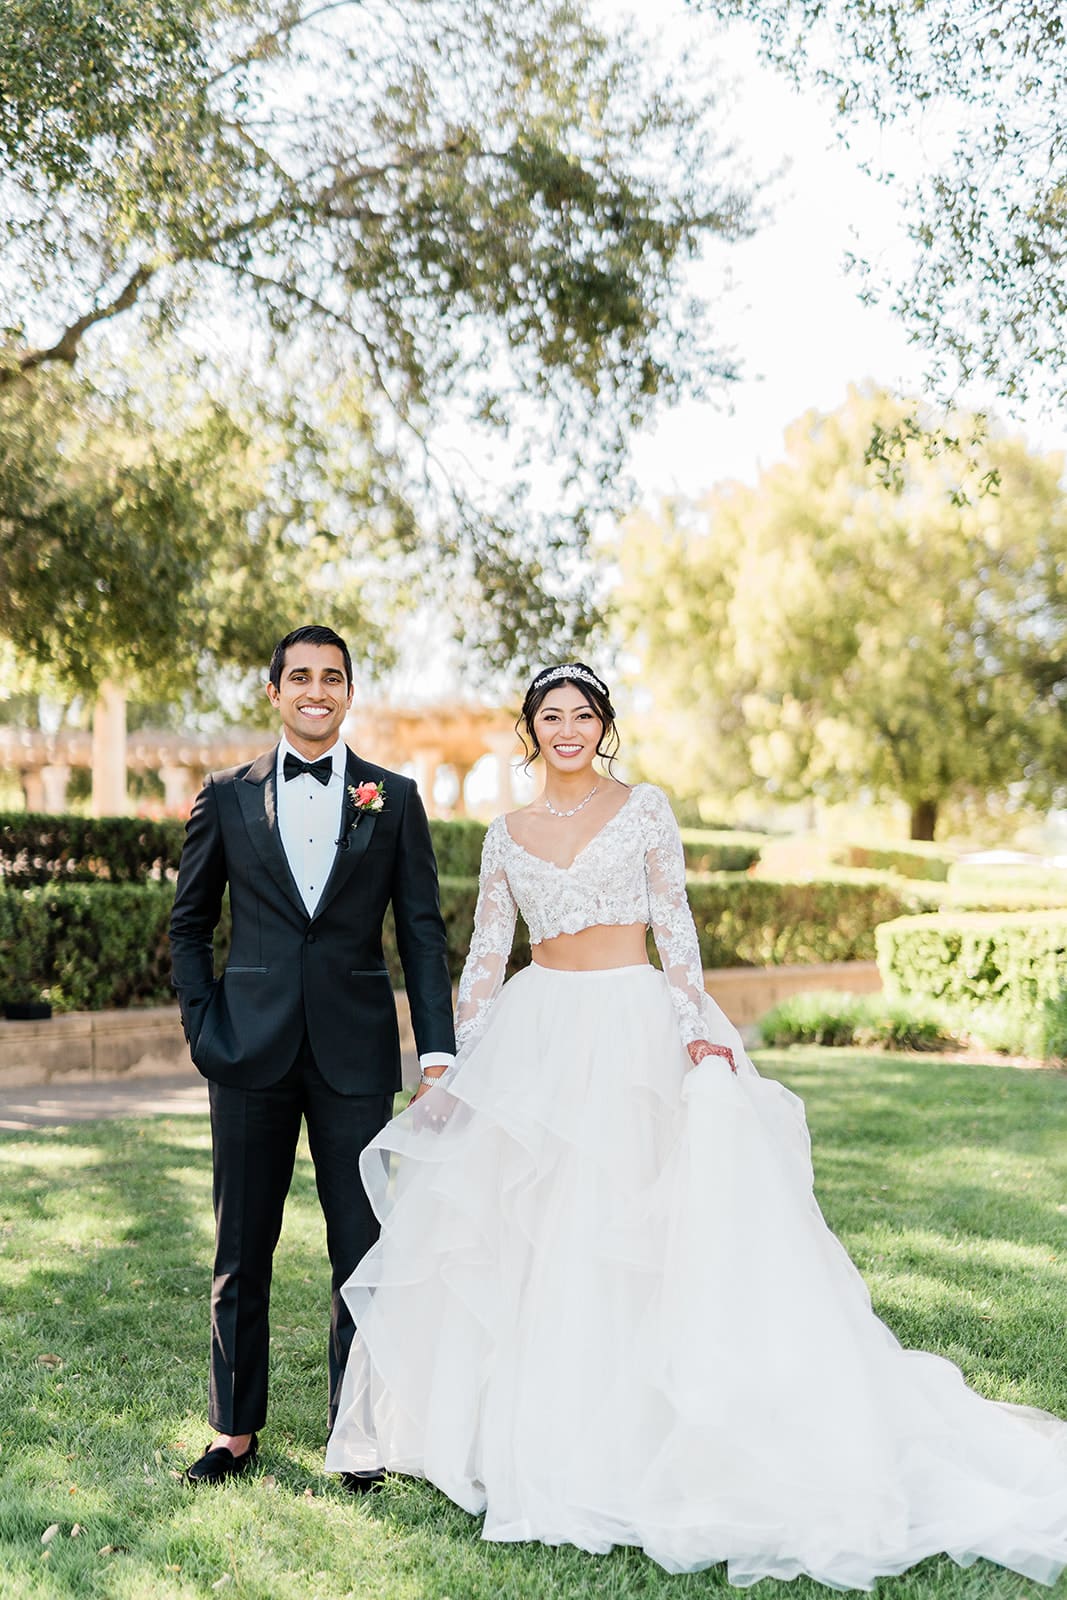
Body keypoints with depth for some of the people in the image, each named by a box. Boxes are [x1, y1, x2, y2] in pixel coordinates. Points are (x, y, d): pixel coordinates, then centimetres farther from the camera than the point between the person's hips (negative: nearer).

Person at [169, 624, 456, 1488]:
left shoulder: (393, 797, 4)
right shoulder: (227, 796, 5)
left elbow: (423, 929, 2)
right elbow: (189, 921, 11)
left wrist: (439, 1049, -5)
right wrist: (201, 1023, 0)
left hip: (356, 1050, -1)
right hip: (252, 1050, 1)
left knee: (362, 1246, 6)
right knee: (242, 1247, 10)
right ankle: (236, 1427, 24)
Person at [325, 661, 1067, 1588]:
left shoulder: (645, 810, 2)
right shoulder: (508, 835, 10)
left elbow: (676, 928, -2)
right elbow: (487, 954, 10)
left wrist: (696, 1029, -15)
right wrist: (455, 1064, 4)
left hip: (633, 1032, -3)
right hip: (536, 1036, 3)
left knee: (632, 1233, -6)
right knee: (520, 1227, 4)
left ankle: (624, 1430, 6)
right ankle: (527, 1427, 20)